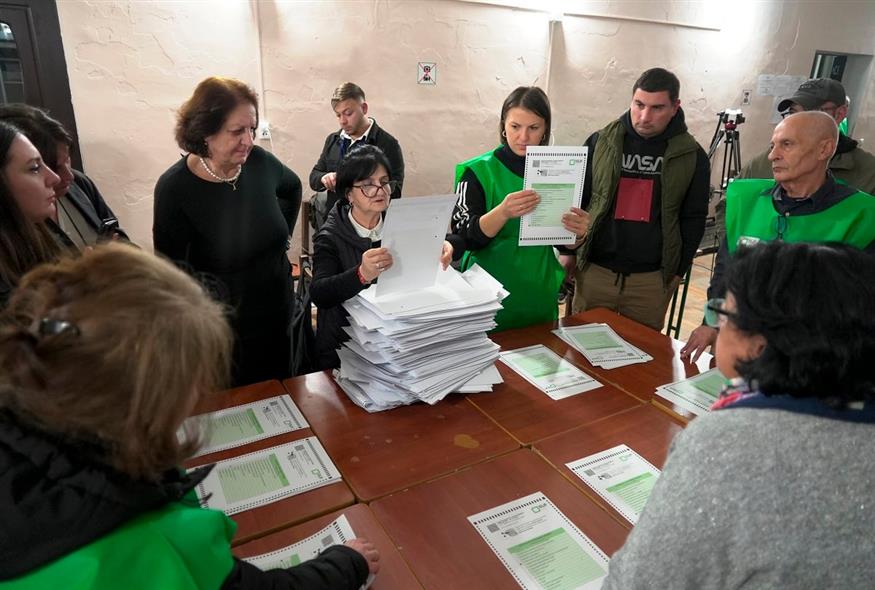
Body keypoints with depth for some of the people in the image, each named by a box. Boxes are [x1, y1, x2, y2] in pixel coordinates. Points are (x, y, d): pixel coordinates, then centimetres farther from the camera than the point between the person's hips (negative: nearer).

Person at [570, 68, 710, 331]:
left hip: (652, 279, 0)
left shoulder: (692, 156, 0)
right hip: (594, 270, 0)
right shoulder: (600, 142, -1)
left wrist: (678, 270, 4)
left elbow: (694, 218, 6)